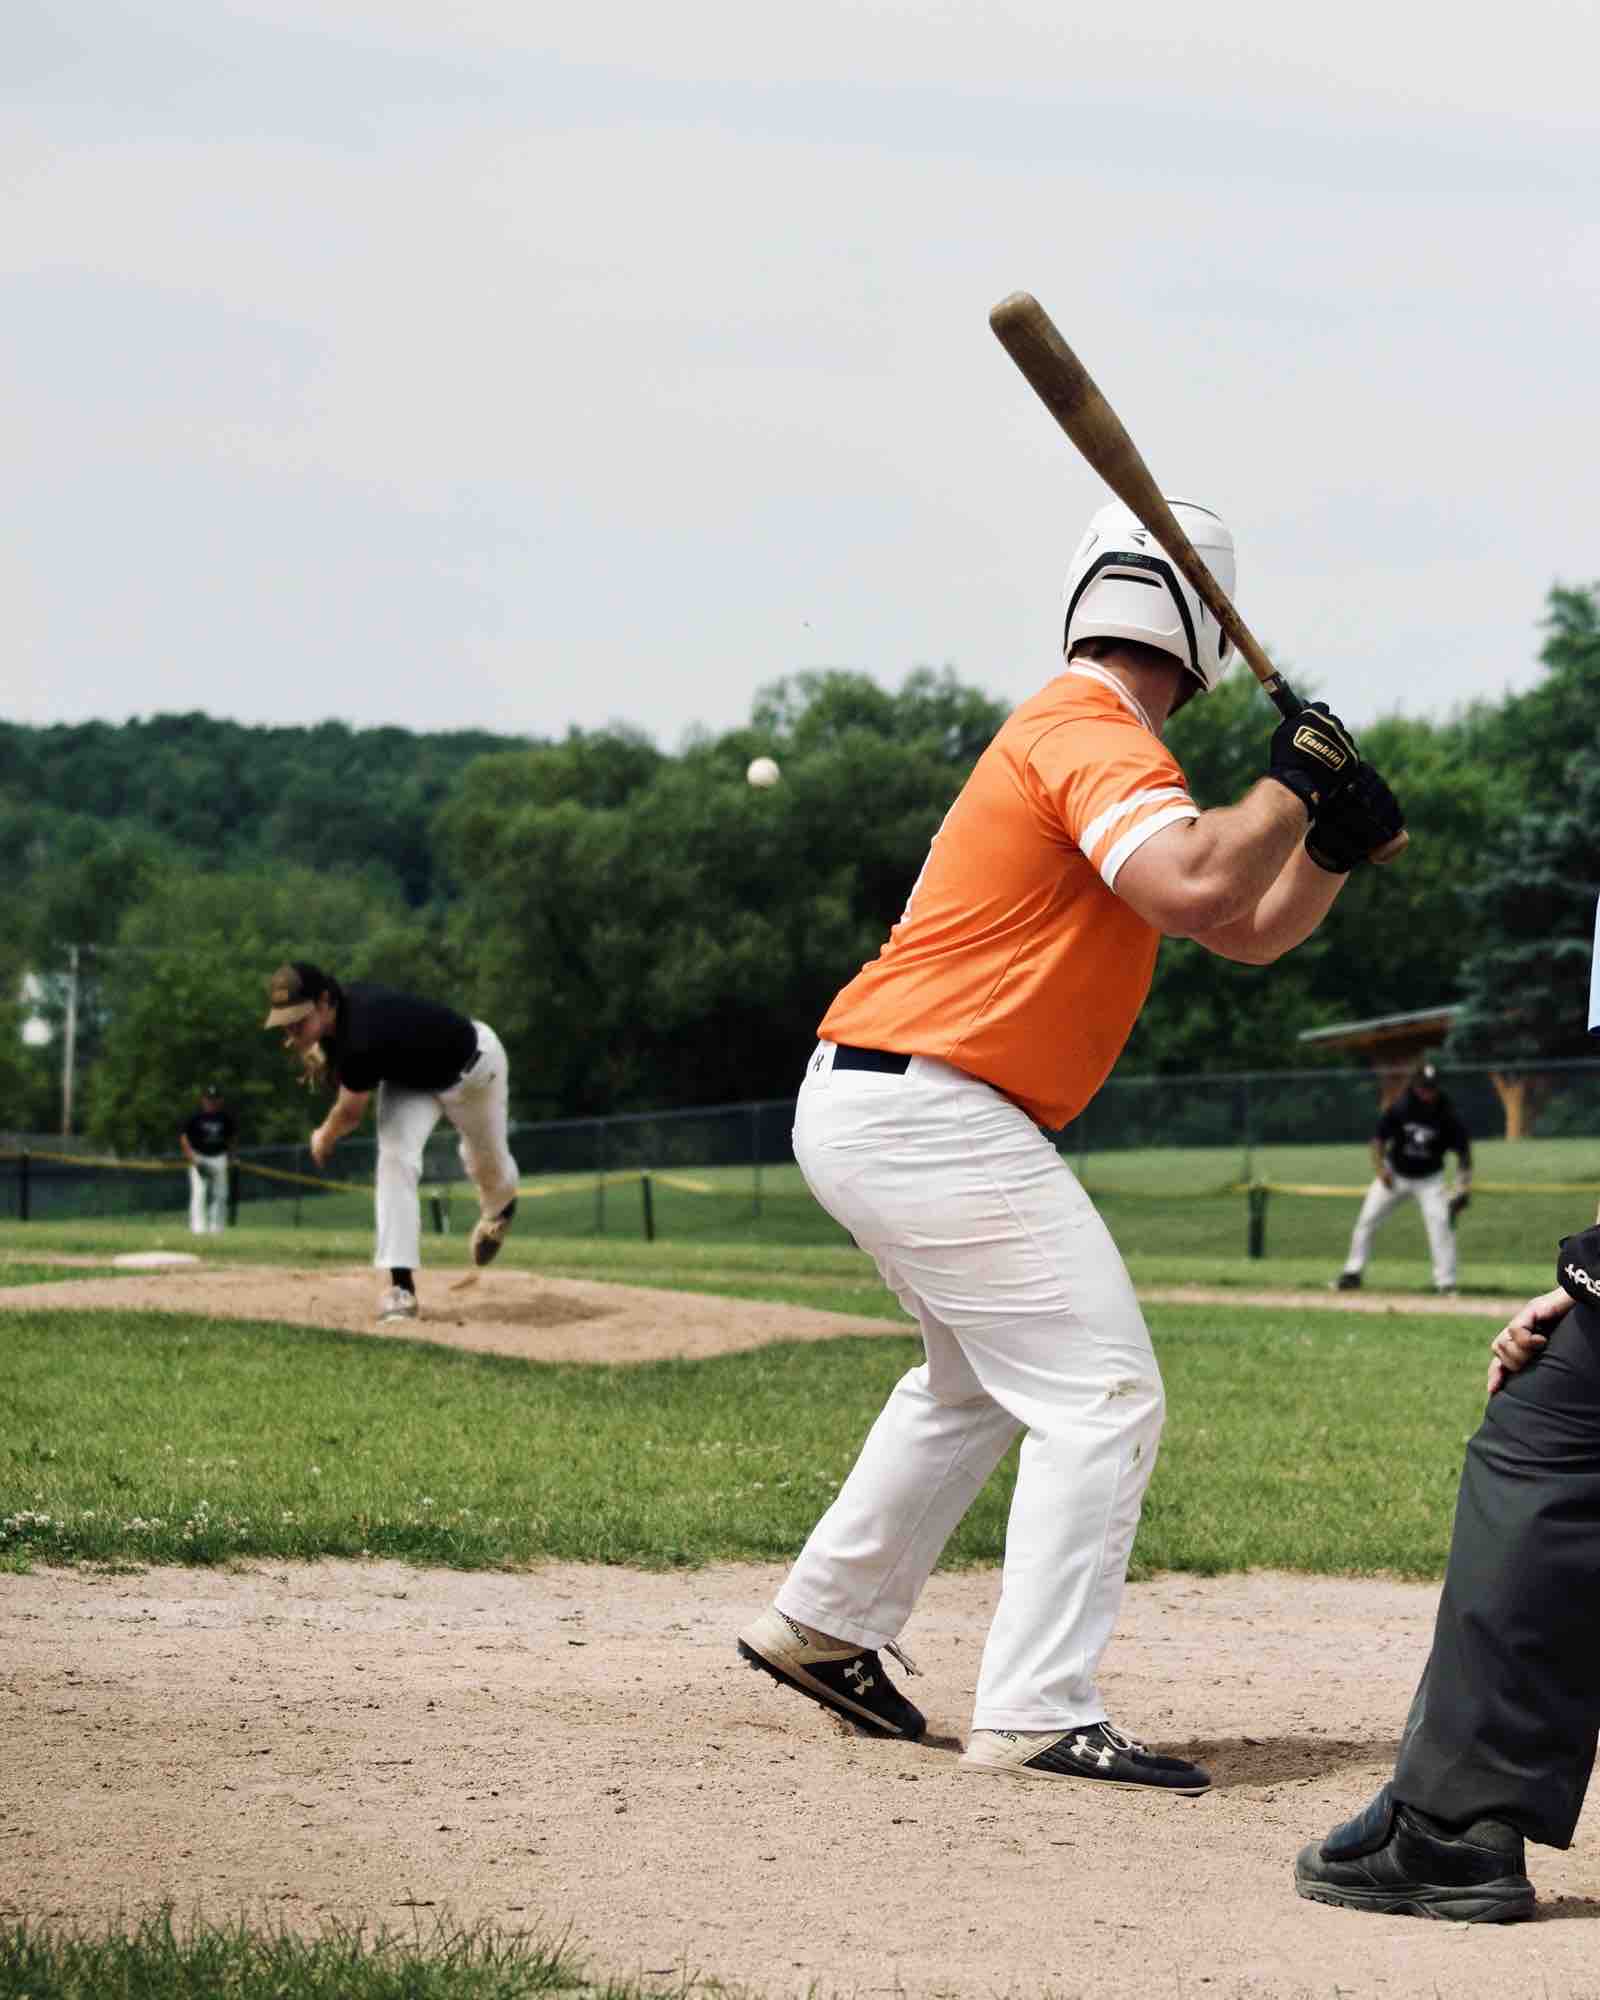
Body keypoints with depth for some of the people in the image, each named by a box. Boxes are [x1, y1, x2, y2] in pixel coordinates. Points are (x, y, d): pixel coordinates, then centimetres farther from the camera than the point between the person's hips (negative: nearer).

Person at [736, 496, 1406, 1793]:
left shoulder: (1089, 741, 19)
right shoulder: (1095, 735, -12)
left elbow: (1249, 932, 21)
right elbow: (1192, 890, -31)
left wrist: (1333, 846, 4)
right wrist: (1291, 781, -15)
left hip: (863, 1108, 11)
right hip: (927, 1112, -11)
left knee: (981, 1380, 27)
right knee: (1103, 1396, -10)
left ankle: (822, 1627, 37)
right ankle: (1037, 1717, -13)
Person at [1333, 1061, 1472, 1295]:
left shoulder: (1448, 1116, -18)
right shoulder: (1399, 1108, -16)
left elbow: (1463, 1151, -11)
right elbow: (1379, 1138, -5)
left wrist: (1462, 1186, -22)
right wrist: (1379, 1168, -18)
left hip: (1428, 1179, -1)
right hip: (1394, 1175, 2)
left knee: (1440, 1224, -17)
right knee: (1367, 1219, 0)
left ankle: (1446, 1282, -11)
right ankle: (1353, 1272, 14)